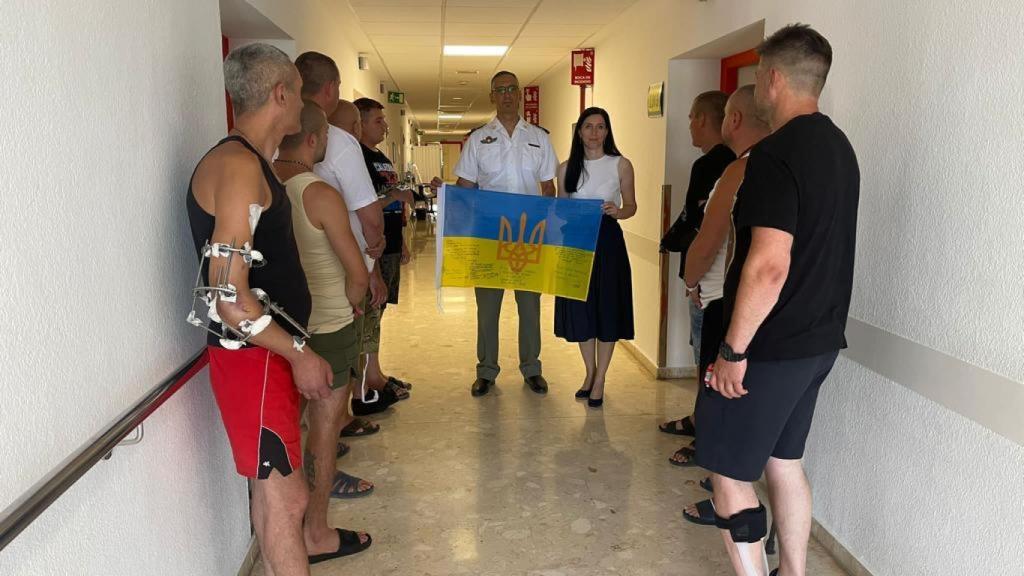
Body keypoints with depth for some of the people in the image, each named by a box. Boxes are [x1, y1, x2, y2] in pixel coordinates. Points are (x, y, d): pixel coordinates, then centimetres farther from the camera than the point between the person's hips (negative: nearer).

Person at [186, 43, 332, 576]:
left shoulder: (251, 162, 12)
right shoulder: (238, 167, -19)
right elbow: (230, 299, -24)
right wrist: (300, 355, -16)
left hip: (269, 350, 10)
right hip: (252, 357, -10)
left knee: (272, 487, 20)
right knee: (285, 497, 0)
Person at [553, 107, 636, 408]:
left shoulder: (621, 165, 0)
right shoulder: (567, 168, 7)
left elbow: (631, 206, 3)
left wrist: (617, 211, -18)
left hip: (608, 242, -2)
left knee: (607, 307, 1)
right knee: (579, 308, 8)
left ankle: (600, 380, 14)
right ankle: (589, 372, 27)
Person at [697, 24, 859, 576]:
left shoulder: (776, 154, -20)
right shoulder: (838, 147, 10)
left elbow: (769, 266, -27)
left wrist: (734, 350, -20)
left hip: (772, 347, -9)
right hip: (819, 339, 9)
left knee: (729, 472, 3)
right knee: (784, 460, 20)